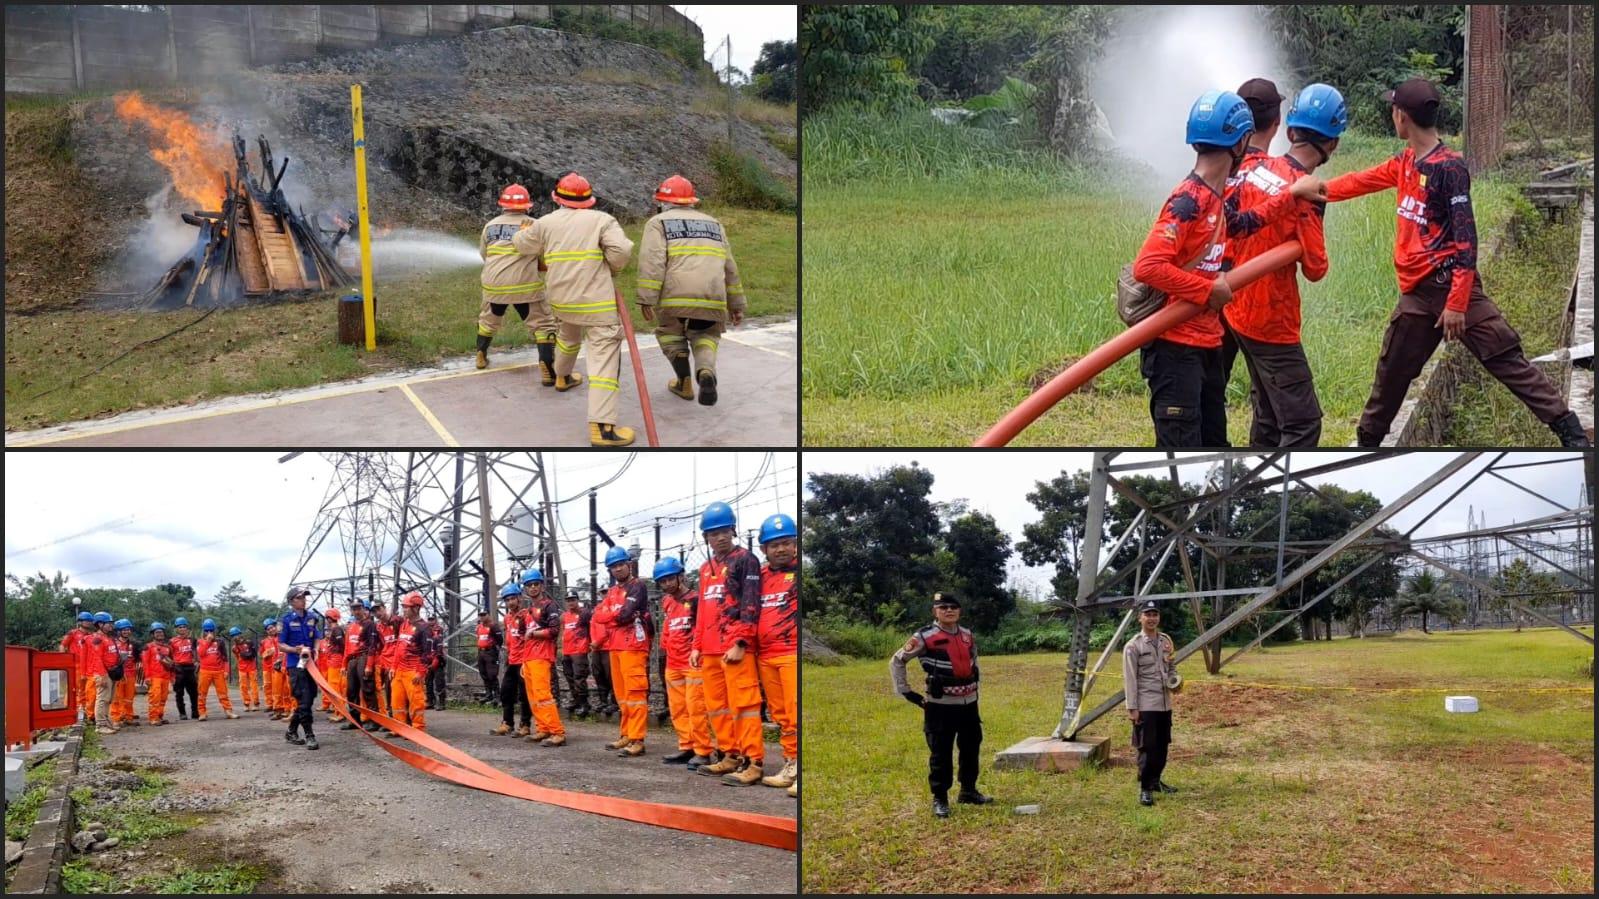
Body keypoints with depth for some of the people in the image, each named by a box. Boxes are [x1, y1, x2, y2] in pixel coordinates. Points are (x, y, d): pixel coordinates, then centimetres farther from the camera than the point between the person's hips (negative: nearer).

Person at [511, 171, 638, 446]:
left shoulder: (545, 223, 6)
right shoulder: (602, 220, -4)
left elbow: (522, 246, 20)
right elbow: (622, 251, -15)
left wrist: (525, 231, 43)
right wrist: (611, 269, 5)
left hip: (560, 299, 5)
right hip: (595, 302, -5)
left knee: (568, 331, 37)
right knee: (604, 357, -9)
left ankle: (563, 377, 60)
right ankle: (601, 426, -21)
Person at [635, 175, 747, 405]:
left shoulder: (658, 223, 11)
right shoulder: (714, 224, 26)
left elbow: (652, 262, -4)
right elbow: (730, 268, 26)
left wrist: (646, 299, -8)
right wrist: (736, 305, 30)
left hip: (676, 296, -3)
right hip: (713, 298, 3)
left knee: (669, 333, 23)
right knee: (705, 337, 21)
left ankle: (684, 380, 12)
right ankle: (706, 372, -8)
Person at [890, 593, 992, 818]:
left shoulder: (968, 636, 7)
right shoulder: (925, 638, -12)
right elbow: (896, 662, -5)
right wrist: (906, 692, -7)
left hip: (969, 703, 6)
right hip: (940, 706, -6)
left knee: (971, 748, 16)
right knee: (940, 754, 0)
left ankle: (968, 791, 32)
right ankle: (940, 799, 10)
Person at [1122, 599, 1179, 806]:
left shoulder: (1166, 641, 9)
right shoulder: (1133, 646, -9)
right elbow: (1130, 679, -10)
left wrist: (1174, 680, -2)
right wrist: (1132, 708, -14)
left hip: (1165, 704, 6)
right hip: (1146, 706, -6)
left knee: (1162, 746, 12)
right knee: (1147, 748, -5)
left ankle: (1156, 781, 27)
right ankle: (1144, 788, 2)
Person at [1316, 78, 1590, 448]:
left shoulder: (1449, 167, -15)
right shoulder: (1406, 162, 8)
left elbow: (1465, 238, -18)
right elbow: (1361, 181, 26)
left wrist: (1457, 303, -21)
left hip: (1451, 288, -8)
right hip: (1415, 295, 8)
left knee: (1507, 360, -8)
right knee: (1391, 373, 17)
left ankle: (1571, 433, -6)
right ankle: (1367, 439, 32)